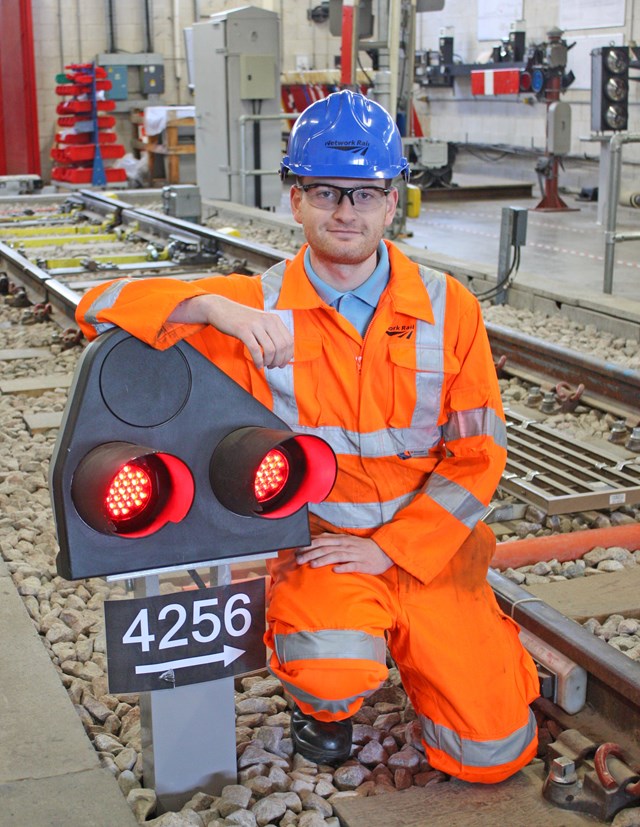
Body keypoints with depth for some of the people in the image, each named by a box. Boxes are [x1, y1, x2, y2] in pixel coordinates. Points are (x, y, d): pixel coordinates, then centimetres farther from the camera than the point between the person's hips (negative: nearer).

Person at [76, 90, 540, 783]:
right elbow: (103, 306, -12)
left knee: (491, 753, -2)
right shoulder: (258, 307, -7)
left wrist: (388, 547, -11)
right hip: (318, 544, -2)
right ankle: (324, 700, 6)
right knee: (336, 672, -33)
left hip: (429, 546, 2)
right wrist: (214, 307, -29)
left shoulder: (448, 308, -4)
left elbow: (478, 452, -2)